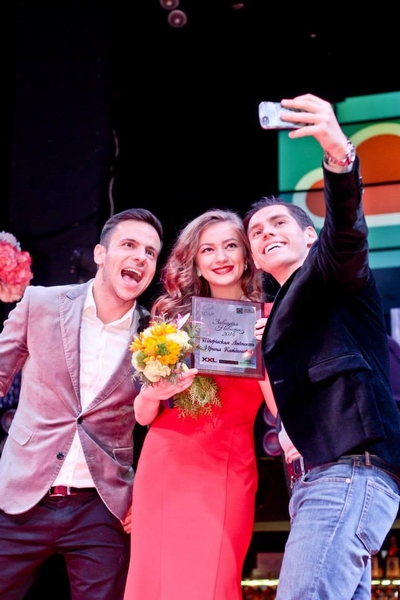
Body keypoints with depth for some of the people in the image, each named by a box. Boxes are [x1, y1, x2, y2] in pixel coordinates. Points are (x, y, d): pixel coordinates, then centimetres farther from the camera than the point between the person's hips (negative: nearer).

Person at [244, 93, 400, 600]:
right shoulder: (278, 318, 30)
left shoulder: (329, 273, 6)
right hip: (315, 480, 10)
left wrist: (339, 152, -38)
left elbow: (345, 229, -19)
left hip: (350, 472, -9)